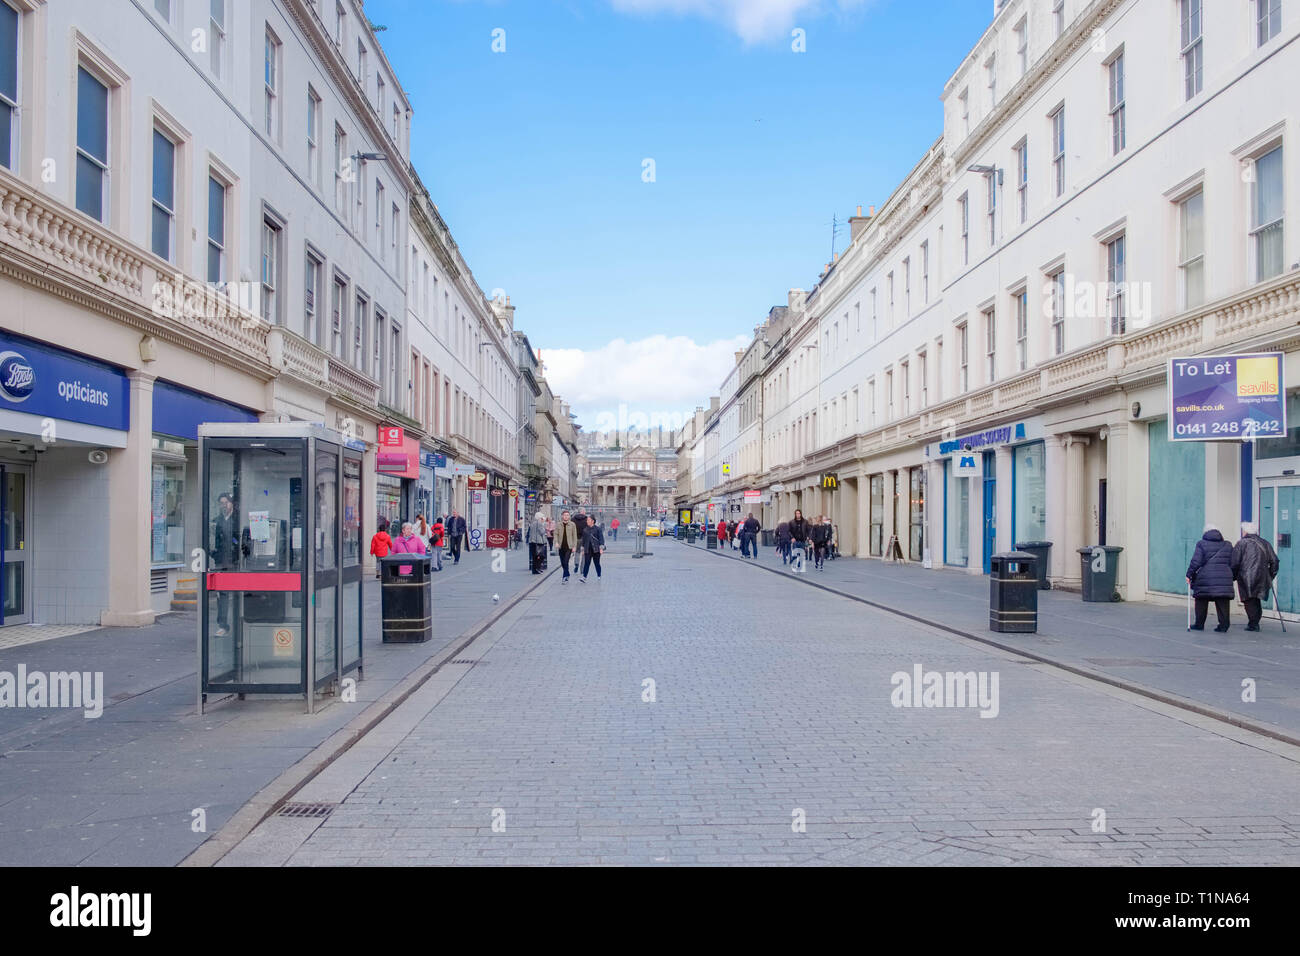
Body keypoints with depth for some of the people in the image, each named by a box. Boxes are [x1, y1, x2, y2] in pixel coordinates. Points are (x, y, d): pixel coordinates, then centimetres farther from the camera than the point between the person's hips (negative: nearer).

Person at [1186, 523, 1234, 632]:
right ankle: (1223, 625, 1)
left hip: (1205, 579, -3)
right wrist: (1230, 576, 23)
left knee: (1201, 602, 9)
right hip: (1224, 579, 3)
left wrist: (1189, 575, -1)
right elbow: (1232, 564, 12)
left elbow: (1196, 562, -9)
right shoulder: (1227, 545, 11)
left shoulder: (1201, 544, -3)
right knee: (1222, 603, 5)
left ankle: (1199, 624, 14)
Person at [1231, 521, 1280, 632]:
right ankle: (1255, 623, 14)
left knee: (1250, 601, -4)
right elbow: (1274, 562, 14)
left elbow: (1234, 563, -7)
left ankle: (1253, 623, -9)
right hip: (1262, 579, 6)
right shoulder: (1265, 544, 15)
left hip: (1247, 578, -6)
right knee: (1257, 601, 13)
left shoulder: (1242, 543, -2)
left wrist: (1232, 577, 3)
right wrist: (1270, 576, 20)